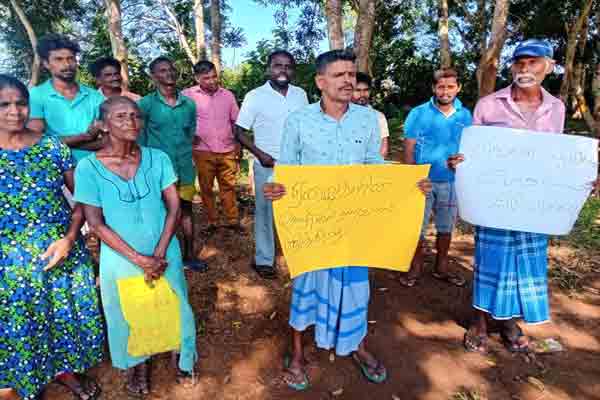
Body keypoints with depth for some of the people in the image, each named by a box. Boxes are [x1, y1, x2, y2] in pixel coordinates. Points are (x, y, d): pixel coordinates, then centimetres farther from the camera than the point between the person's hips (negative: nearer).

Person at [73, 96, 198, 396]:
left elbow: (174, 207, -6)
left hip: (164, 253, 1)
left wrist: (159, 253, -13)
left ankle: (182, 356, 44)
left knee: (173, 307, 17)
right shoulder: (88, 167, -12)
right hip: (121, 258, -1)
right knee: (129, 314, 18)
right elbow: (96, 224, -12)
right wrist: (139, 259, -15)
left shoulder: (157, 158, -7)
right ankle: (137, 363, 46)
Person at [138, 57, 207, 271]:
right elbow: (140, 139, -1)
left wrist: (186, 157, 12)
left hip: (184, 168, 3)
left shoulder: (189, 103, 5)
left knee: (186, 210, 12)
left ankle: (189, 254, 26)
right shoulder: (145, 104, -5)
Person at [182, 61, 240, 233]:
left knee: (228, 186, 8)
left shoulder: (228, 95, 4)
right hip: (203, 152, -1)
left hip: (227, 151, 2)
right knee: (206, 188, 8)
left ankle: (233, 221, 18)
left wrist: (238, 146, 8)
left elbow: (236, 122, 10)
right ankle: (211, 222, 21)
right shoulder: (188, 95, -4)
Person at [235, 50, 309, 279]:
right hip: (268, 166, -3)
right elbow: (239, 132, -5)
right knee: (265, 213, 8)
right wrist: (260, 154, -15)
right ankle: (264, 260, 22)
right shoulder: (255, 96, -8)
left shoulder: (301, 94, 4)